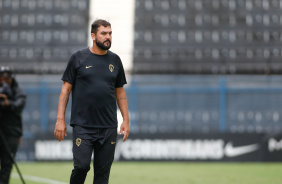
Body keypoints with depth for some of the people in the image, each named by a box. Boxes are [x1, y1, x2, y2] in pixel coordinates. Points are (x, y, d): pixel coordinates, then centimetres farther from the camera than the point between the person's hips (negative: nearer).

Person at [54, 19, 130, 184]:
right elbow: (66, 89, 3)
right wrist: (60, 119, -4)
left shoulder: (115, 60, 12)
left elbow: (120, 93, 17)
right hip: (82, 125, -3)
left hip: (108, 127, 3)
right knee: (81, 166, -13)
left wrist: (126, 120, 9)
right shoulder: (79, 58, 2)